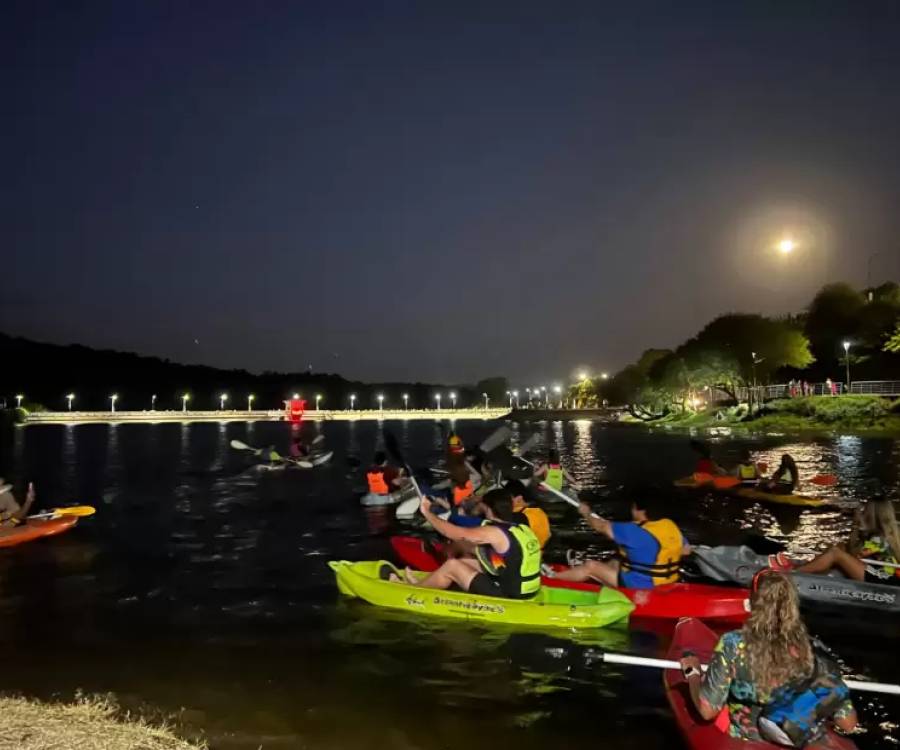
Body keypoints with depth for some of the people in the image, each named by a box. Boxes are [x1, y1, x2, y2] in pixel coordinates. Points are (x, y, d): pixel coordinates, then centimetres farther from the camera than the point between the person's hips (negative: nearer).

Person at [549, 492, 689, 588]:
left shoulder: (635, 531, -25)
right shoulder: (670, 525, -4)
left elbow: (602, 527, -13)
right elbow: (686, 550, 13)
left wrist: (586, 514, 6)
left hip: (641, 586, -8)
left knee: (591, 566, 2)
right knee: (615, 563, 26)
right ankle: (580, 570, 43)